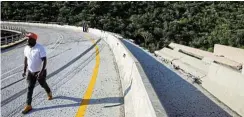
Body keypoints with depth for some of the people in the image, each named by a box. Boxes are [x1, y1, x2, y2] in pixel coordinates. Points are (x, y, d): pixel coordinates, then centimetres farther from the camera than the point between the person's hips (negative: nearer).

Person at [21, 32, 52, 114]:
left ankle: (49, 93, 48)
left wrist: (42, 72, -32)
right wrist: (24, 70, 11)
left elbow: (44, 60, -25)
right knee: (30, 88, 3)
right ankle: (28, 105, 10)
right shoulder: (26, 48, -3)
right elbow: (26, 59, 11)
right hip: (30, 72, 5)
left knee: (43, 84, 16)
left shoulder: (40, 48, -23)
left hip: (39, 71, -5)